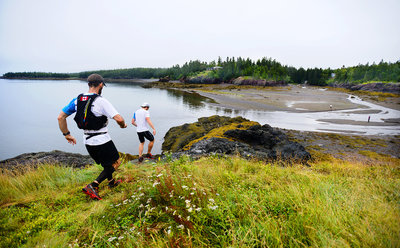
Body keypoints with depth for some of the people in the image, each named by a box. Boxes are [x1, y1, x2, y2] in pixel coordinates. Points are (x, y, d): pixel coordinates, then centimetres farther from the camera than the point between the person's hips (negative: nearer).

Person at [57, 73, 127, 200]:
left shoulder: (77, 100, 1)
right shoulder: (101, 101, -19)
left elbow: (61, 117, 5)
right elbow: (119, 119, -26)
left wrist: (67, 134, 13)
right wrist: (123, 125, -3)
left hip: (87, 142, 7)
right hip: (102, 141, -7)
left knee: (106, 162, 27)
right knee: (116, 162, 10)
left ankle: (111, 181, 44)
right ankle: (93, 186, -1)